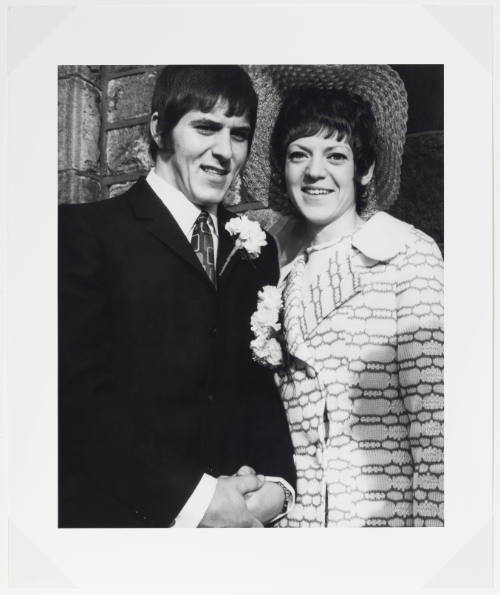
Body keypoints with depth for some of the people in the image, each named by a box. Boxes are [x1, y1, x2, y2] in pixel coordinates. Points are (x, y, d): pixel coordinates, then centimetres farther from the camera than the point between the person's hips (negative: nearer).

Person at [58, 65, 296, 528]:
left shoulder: (255, 248, 6)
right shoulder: (86, 230, -9)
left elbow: (265, 385, 6)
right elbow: (79, 393, -16)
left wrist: (276, 481, -9)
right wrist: (192, 497, -19)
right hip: (118, 511, -4)